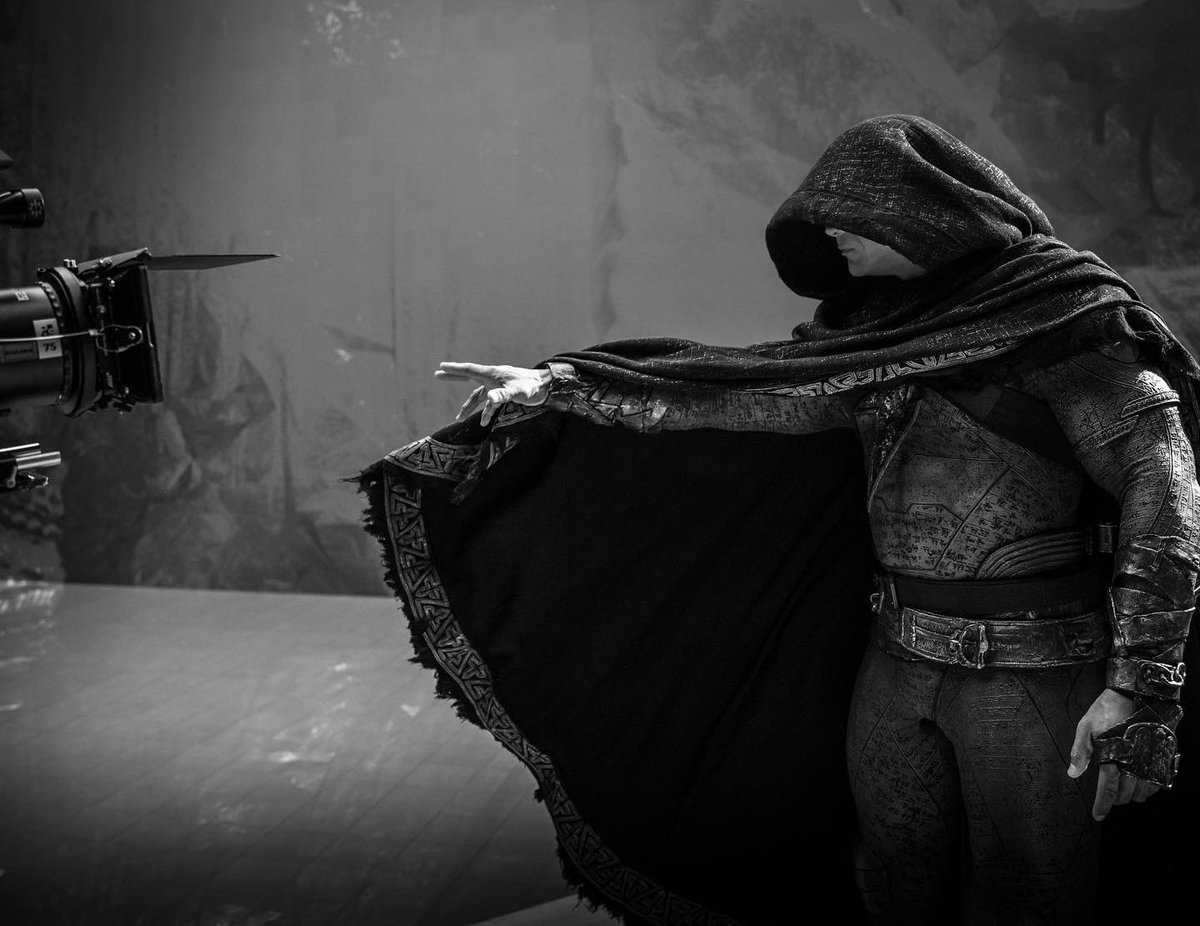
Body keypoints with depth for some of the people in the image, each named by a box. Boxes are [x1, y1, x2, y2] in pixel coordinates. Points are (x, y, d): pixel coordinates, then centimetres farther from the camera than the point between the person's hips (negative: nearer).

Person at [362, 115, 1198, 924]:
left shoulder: (1063, 311, -11)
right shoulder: (878, 331, 7)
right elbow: (739, 388, 5)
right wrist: (558, 385, -1)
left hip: (1038, 671, -5)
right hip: (898, 660, 6)